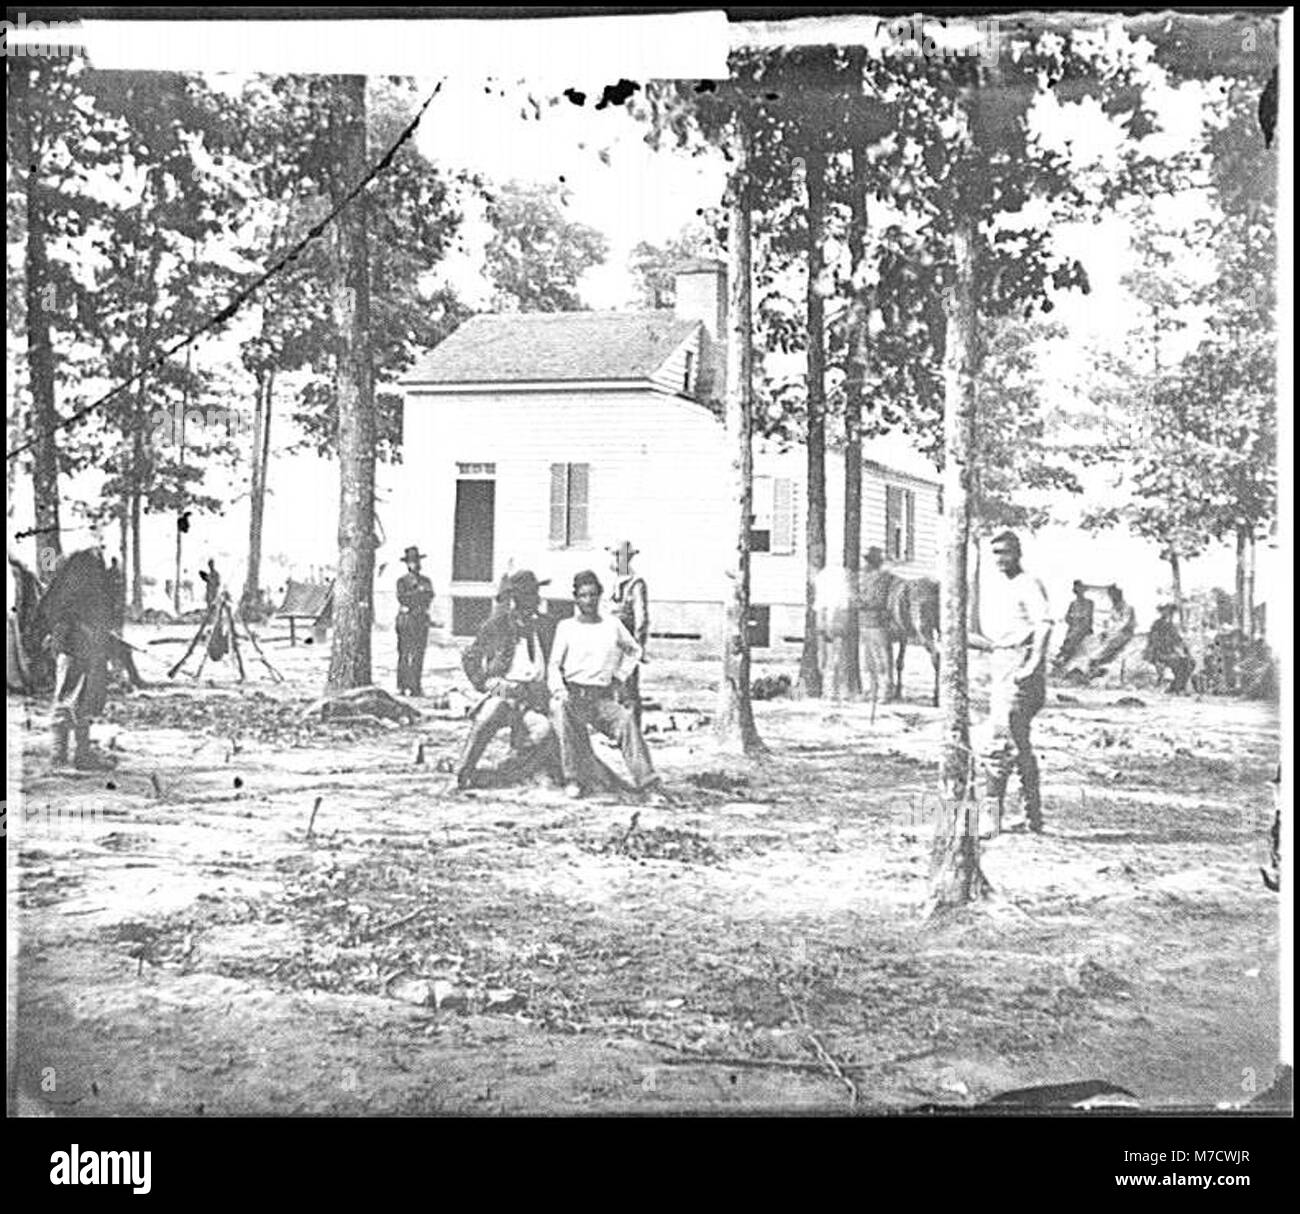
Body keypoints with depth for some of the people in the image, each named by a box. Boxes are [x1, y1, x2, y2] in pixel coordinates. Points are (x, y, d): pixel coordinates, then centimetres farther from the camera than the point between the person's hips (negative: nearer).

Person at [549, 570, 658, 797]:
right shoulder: (566, 627, 8)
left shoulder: (612, 625, 12)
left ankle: (642, 776, -30)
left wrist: (618, 677, 15)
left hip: (602, 696, 1)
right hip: (572, 693, -1)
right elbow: (554, 664, 6)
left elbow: (634, 651, 27)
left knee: (626, 718, -27)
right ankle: (576, 779, -28)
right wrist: (559, 689, -12)